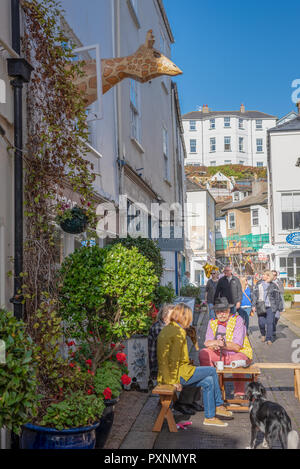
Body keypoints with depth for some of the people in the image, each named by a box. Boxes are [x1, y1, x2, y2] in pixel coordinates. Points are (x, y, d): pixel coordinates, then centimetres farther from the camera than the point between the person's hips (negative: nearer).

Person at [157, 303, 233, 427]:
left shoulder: (166, 329, 13)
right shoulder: (179, 333, -17)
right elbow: (174, 358, -21)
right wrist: (174, 380, -17)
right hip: (177, 373, -10)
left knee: (208, 381, 9)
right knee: (212, 371, 0)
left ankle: (210, 417, 12)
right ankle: (219, 406, 13)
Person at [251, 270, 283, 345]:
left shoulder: (273, 285, 5)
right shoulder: (258, 284, 8)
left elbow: (278, 297, 8)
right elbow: (254, 295, 8)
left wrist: (280, 307, 6)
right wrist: (253, 305, 0)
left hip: (271, 307, -1)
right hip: (261, 307, 1)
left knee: (270, 322, -6)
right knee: (261, 323, -3)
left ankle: (269, 339, 1)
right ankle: (263, 334, 25)